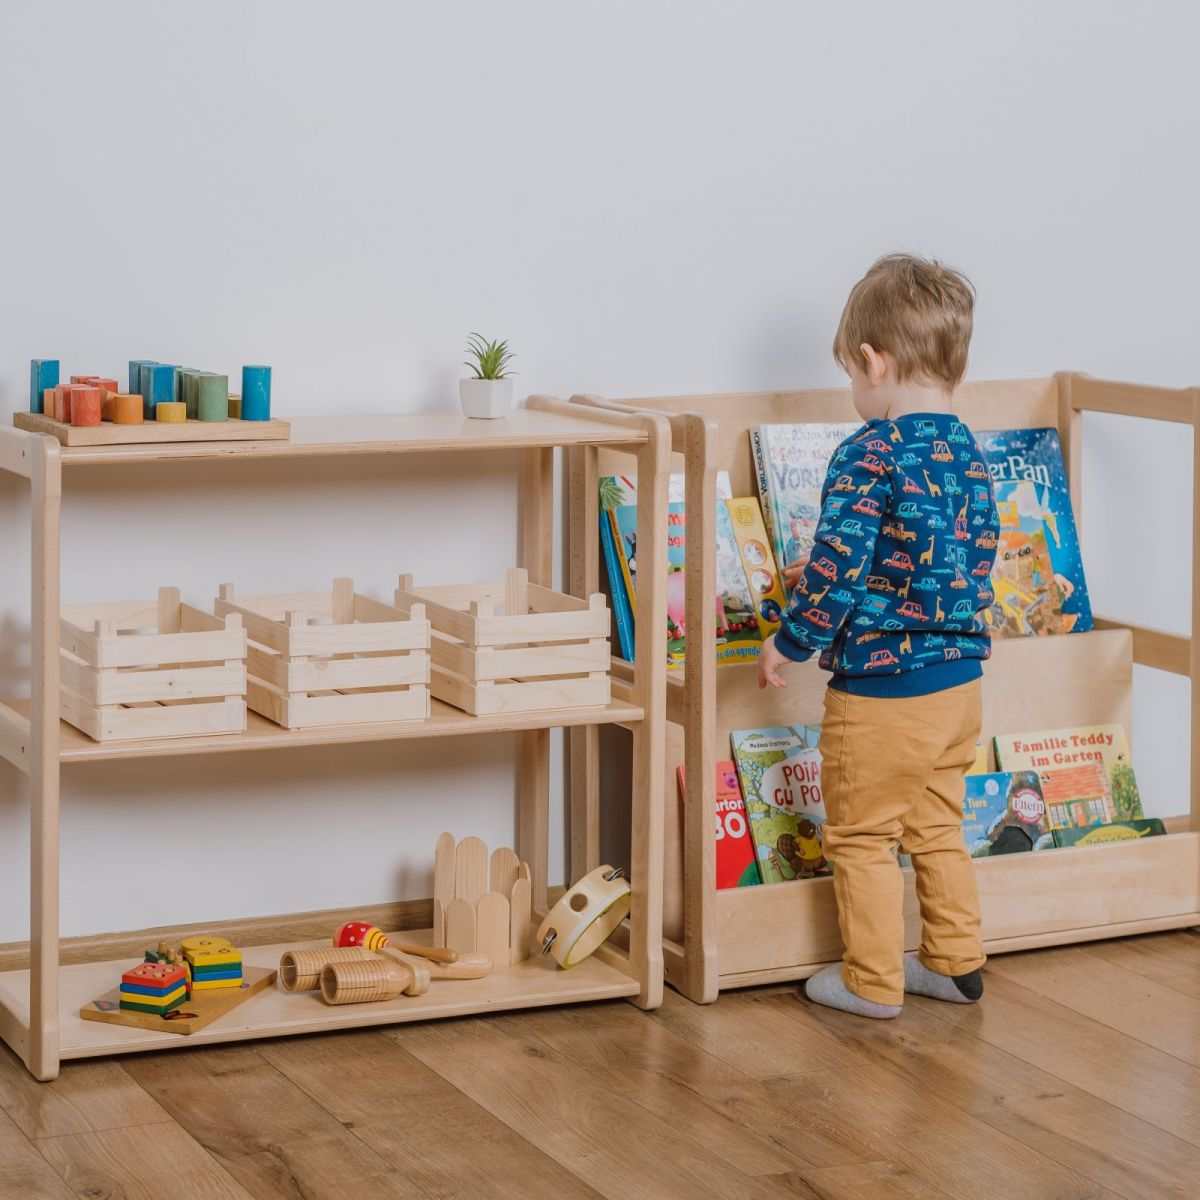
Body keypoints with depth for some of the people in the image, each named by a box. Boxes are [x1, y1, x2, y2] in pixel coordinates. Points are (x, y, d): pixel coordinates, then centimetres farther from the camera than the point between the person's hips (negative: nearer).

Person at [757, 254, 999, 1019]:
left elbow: (837, 564, -21)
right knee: (937, 827, 20)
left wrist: (791, 642, -6)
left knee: (863, 837, 6)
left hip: (880, 686, -8)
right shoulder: (966, 451, 6)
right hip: (960, 676, 8)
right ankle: (955, 962, 27)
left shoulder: (871, 454, -18)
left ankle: (873, 982, 13)